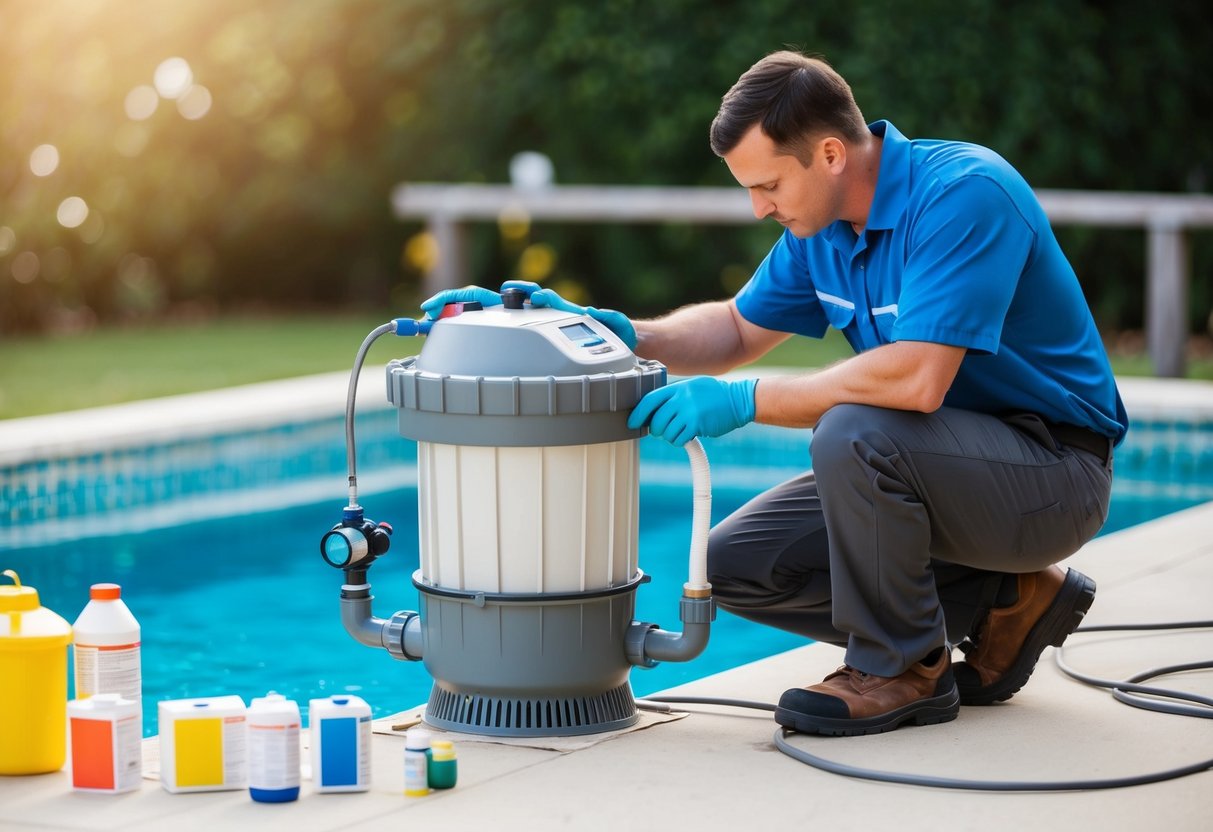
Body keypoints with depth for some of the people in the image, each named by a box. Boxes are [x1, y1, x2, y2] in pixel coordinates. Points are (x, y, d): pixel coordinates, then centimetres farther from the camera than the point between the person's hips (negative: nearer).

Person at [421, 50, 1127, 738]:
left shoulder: (962, 193, -25)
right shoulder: (824, 223, 2)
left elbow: (917, 378, -35)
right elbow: (738, 330, 16)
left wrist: (743, 400, -27)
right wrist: (620, 332, -2)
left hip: (1054, 468, -9)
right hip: (951, 459, 9)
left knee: (854, 432, -34)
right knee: (738, 564, 0)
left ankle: (902, 669, -12)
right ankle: (1000, 605, 7)